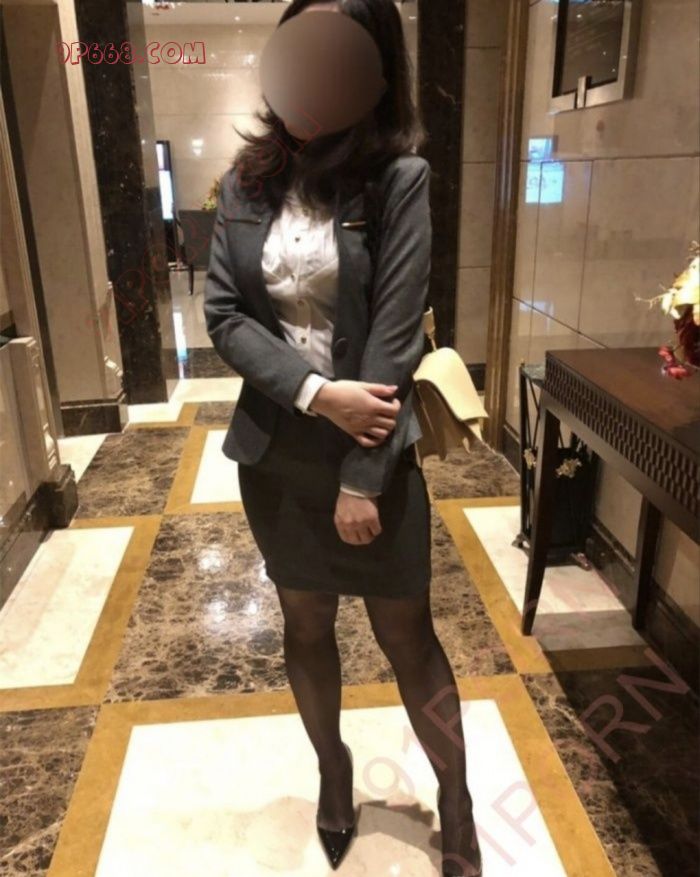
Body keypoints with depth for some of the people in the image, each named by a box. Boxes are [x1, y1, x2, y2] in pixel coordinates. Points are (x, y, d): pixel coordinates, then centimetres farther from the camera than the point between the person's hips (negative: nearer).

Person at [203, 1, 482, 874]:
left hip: (373, 449, -3)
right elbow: (222, 314, -4)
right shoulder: (248, 181, 2)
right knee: (305, 625, 18)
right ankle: (333, 769, 44)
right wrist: (316, 393, -18)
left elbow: (395, 338, -14)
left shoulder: (398, 180, -9)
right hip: (275, 451, 4)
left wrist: (361, 476, -15)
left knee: (407, 634, 10)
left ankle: (456, 800, 35)